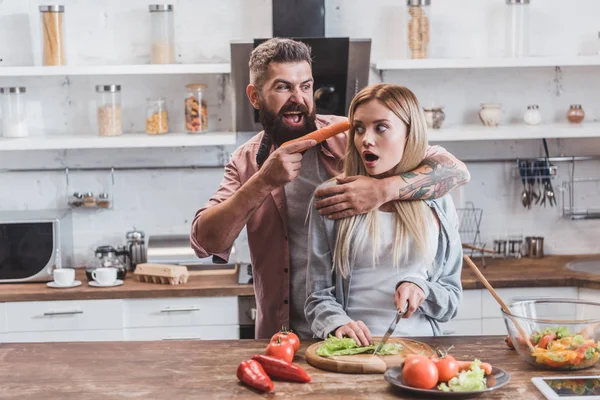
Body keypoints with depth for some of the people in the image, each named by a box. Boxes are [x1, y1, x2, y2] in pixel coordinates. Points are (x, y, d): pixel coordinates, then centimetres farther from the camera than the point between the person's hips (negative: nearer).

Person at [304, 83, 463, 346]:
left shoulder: (437, 203, 10)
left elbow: (452, 301, 14)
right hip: (353, 345, -1)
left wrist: (421, 289, -6)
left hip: (418, 346, 1)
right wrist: (338, 324, -16)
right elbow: (318, 295, 4)